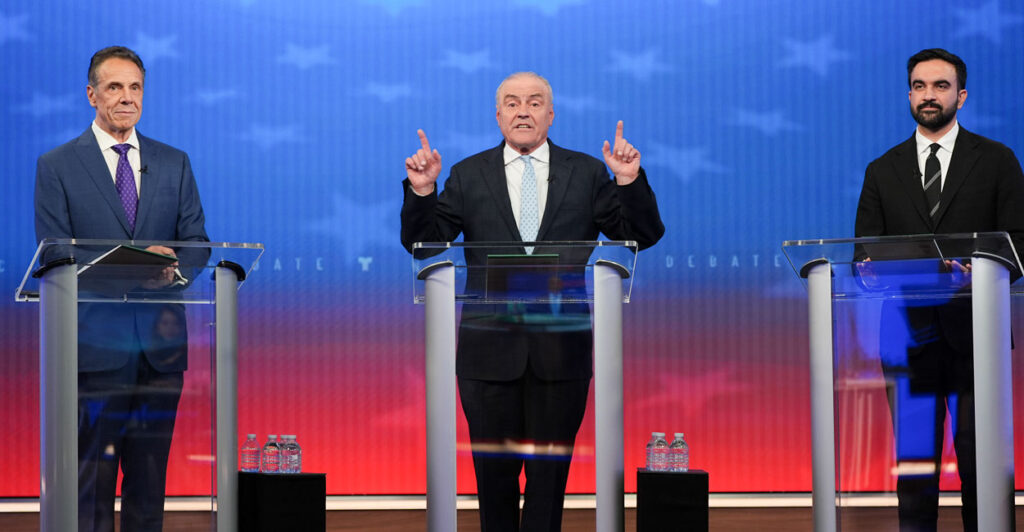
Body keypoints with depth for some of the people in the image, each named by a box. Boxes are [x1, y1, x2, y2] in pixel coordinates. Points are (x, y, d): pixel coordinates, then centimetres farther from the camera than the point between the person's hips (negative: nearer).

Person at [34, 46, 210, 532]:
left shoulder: (175, 164, 13)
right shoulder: (57, 166, 3)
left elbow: (198, 246, 10)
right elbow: (54, 259, -4)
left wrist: (172, 265, -14)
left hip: (161, 344, 3)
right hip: (96, 342, -3)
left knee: (150, 478, 9)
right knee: (92, 478, -2)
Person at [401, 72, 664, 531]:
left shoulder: (587, 173, 6)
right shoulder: (468, 176, 6)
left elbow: (642, 235, 2)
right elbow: (422, 241, 2)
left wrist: (630, 182, -14)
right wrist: (422, 191, -14)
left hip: (561, 351, 0)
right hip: (489, 350, 0)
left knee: (550, 473, 5)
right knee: (494, 472, 9)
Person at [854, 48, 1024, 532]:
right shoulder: (882, 172, 16)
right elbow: (865, 251, 13)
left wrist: (978, 270, -16)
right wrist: (871, 267, -11)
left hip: (973, 329, -2)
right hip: (909, 331, 2)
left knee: (983, 462, -5)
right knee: (913, 457, 1)